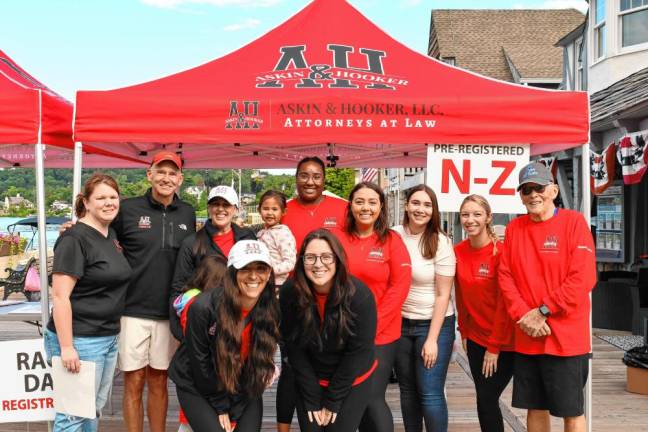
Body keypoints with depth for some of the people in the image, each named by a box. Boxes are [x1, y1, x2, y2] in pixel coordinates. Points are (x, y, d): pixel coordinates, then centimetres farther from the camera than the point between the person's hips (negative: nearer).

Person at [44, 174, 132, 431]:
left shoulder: (112, 235, 9)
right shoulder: (74, 239, -15)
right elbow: (60, 296, -18)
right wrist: (66, 347, -20)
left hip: (109, 338, 8)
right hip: (80, 341, -8)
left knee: (95, 409, 18)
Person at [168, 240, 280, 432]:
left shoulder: (271, 309, -13)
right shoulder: (203, 308, -25)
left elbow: (261, 357, -2)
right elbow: (200, 362, -15)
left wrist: (232, 405, -3)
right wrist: (220, 407, -8)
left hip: (243, 390, 4)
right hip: (197, 388, -3)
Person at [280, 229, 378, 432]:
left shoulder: (360, 295, -25)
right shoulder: (290, 292, -19)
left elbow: (358, 352, -17)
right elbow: (294, 347, -10)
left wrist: (332, 401, -11)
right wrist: (312, 399, -9)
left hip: (353, 381, -2)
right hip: (309, 380, 2)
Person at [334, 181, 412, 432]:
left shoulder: (392, 240, -3)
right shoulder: (337, 239, 2)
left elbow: (400, 285, -7)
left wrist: (372, 324, -13)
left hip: (381, 334, -2)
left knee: (373, 398, -2)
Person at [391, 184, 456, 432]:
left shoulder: (440, 243, -10)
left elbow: (443, 295, -10)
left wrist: (432, 339, -14)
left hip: (433, 324, -3)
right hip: (399, 323, 4)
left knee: (430, 393, -4)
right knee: (407, 389, 14)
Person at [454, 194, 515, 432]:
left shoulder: (501, 251, -17)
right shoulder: (458, 252, -1)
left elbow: (504, 302, -16)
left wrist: (495, 346, -13)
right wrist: (464, 332, 8)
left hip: (503, 341, -5)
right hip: (475, 338, 5)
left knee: (487, 400, -2)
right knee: (485, 399, 10)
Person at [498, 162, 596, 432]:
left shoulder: (573, 221, -6)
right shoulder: (514, 228, 7)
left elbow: (583, 277, -13)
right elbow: (505, 277, 4)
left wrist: (543, 312, -14)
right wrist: (523, 316, -10)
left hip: (566, 336, -4)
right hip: (526, 337, 4)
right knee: (535, 407, 14)